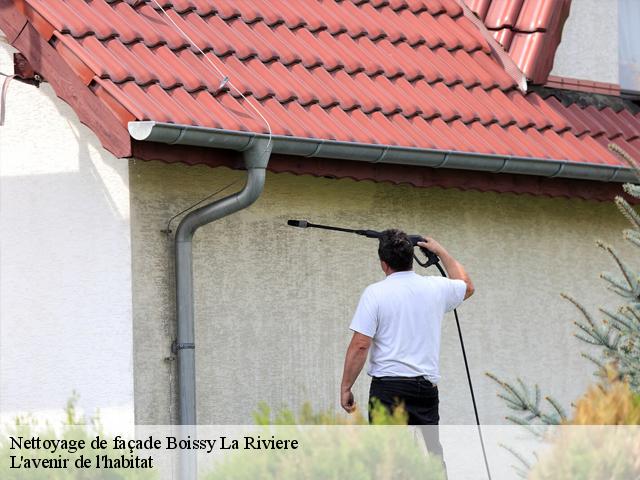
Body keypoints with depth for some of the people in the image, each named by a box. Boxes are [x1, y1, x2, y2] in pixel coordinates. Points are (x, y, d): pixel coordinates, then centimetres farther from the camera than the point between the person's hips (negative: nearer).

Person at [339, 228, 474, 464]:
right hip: (427, 387, 4)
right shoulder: (436, 288, 5)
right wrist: (441, 251, 38)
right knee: (430, 453, 10)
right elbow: (467, 287, 29)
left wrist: (346, 387, -4)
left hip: (388, 385, -4)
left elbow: (360, 345, -12)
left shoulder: (375, 293, -8)